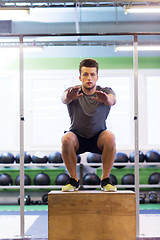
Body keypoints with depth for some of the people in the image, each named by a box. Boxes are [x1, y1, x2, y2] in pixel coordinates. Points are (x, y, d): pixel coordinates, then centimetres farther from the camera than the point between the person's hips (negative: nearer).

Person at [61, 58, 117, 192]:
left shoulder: (105, 92, -11)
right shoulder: (73, 92, -11)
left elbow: (112, 99, -35)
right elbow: (64, 98, -36)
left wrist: (107, 99, -60)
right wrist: (68, 97, -62)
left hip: (98, 138, 0)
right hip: (77, 138, 0)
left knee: (110, 137, -32)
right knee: (66, 139, -32)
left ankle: (105, 180, -16)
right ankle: (74, 180, -13)